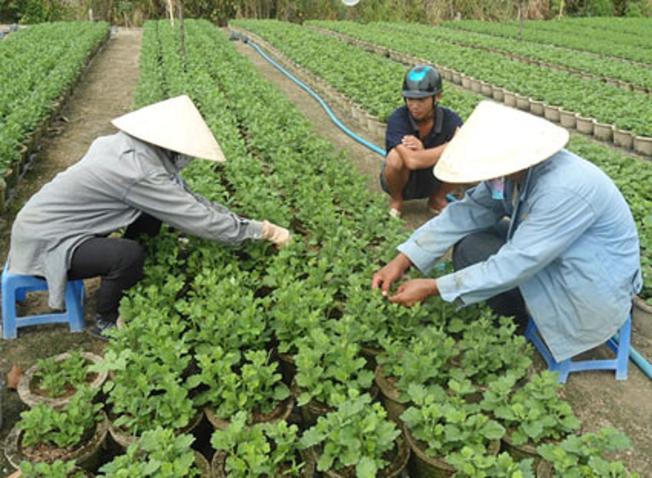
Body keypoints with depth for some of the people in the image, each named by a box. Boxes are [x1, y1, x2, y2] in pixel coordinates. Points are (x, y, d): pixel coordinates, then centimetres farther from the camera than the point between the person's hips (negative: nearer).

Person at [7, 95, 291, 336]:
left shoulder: (131, 146, -3)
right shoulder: (138, 171, -31)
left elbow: (183, 197, 1)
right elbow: (197, 218, -27)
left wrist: (238, 219, -4)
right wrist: (263, 231, -18)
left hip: (56, 221, 9)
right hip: (45, 239, -9)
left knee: (153, 213, 6)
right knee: (129, 254, -29)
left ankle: (132, 281, 23)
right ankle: (106, 321, 0)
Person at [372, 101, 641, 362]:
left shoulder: (564, 190, -34)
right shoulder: (514, 171, -9)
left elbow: (517, 264, -32)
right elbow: (466, 213, -7)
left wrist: (432, 288, -27)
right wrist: (402, 262, -13)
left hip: (596, 292, -8)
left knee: (470, 251, -15)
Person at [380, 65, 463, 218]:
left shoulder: (449, 119, -18)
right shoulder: (398, 119, -27)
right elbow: (412, 161, -41)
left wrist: (422, 151, -38)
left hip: (433, 182, 3)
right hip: (404, 181, -3)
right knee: (395, 157, -34)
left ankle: (437, 199, 8)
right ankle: (396, 199, 0)